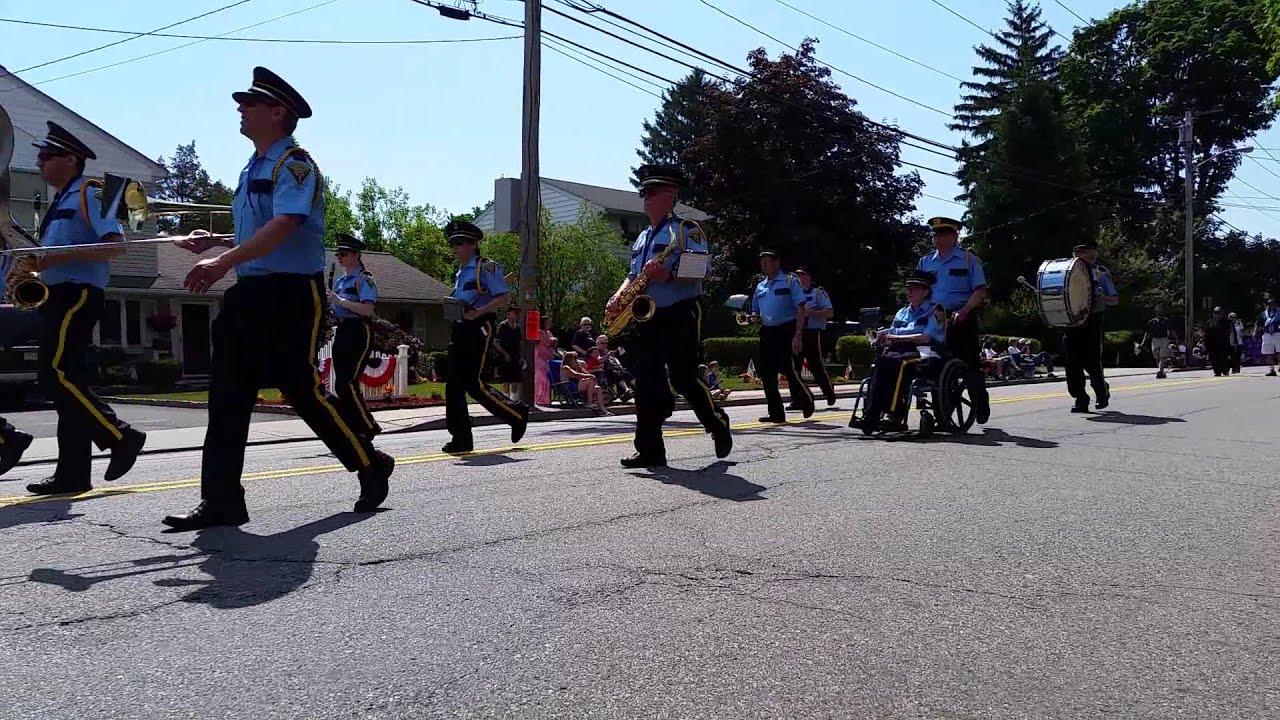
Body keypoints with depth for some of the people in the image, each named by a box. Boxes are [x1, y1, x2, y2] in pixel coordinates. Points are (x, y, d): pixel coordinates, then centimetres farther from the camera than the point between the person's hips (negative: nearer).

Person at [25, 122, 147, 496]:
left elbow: (115, 244, -18)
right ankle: (72, 474, 7)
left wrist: (58, 257, -23)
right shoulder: (61, 201, 23)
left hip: (76, 296, -9)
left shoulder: (88, 193, -5)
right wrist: (38, 262, 10)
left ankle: (121, 437, -7)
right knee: (64, 380, 6)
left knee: (58, 376, -17)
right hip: (57, 297, 9)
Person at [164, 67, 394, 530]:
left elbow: (283, 226, -25)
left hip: (292, 295, -9)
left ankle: (371, 468, 18)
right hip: (251, 293, 9)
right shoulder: (252, 169, 19)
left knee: (301, 390, -3)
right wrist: (215, 242, 14)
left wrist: (224, 261, -33)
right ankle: (221, 501, 7)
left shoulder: (294, 165, -10)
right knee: (227, 396, 2)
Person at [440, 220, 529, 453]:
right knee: (454, 385, 2)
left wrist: (477, 312, -24)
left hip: (479, 329, -9)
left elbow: (504, 297, -14)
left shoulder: (486, 267, -6)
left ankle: (517, 414, 11)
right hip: (460, 330, 9)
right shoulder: (460, 272, 20)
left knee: (475, 384, -10)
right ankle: (461, 439, 7)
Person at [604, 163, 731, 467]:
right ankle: (650, 451, 2)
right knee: (647, 384, 0)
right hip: (646, 319, 7)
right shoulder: (642, 237, 21)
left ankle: (718, 425, 19)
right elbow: (633, 275, 23)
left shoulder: (686, 229, -2)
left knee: (684, 379, -7)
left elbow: (697, 272, -13)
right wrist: (618, 297, 3)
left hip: (679, 317, -7)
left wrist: (668, 275, -30)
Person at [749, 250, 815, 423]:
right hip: (767, 332, 6)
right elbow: (756, 312, 25)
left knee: (789, 369, -12)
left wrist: (798, 335, -16)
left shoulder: (790, 281, 0)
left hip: (787, 330, -6)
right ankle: (776, 413, 10)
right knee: (767, 372, 2)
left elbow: (800, 309, -7)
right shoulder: (760, 286, 18)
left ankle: (806, 402, 14)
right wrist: (753, 317, 0)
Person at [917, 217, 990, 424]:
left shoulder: (968, 259, 2)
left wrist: (963, 311, -18)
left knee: (969, 364, -2)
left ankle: (981, 407, 12)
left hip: (962, 319, -4)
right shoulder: (925, 262, 13)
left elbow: (980, 291, -4)